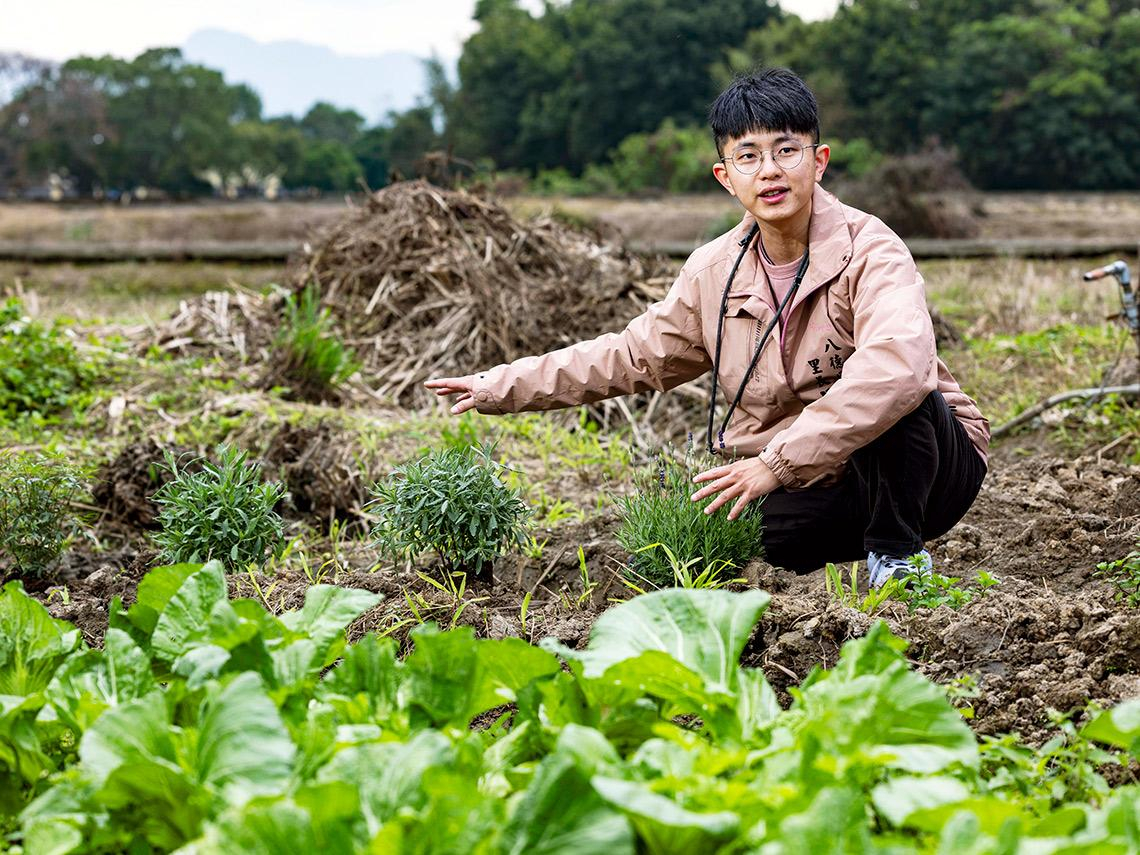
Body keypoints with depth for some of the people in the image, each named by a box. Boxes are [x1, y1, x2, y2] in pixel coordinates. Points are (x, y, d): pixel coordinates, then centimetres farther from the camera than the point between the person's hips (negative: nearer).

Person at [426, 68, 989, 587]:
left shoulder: (869, 251, -20)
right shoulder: (714, 271, 0)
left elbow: (897, 364, -40)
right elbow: (635, 355, 13)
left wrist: (778, 461, -42)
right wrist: (502, 387, 10)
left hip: (927, 459, -5)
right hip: (813, 490, 6)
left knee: (889, 392, -36)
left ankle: (899, 552, -10)